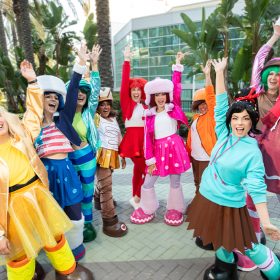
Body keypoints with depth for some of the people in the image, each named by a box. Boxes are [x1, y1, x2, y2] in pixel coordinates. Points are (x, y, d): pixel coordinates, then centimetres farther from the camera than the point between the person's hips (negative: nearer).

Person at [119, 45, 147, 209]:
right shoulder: (126, 103, 1)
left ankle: (136, 198, 28)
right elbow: (124, 83, -8)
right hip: (132, 139, -4)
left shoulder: (145, 107, 11)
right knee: (146, 169, -9)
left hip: (144, 140, 5)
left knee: (139, 169, 13)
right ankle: (137, 198, 9)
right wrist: (127, 61, -10)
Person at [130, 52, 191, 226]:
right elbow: (148, 138, 0)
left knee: (175, 181, 10)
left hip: (174, 147, -1)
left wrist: (178, 65, -5)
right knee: (148, 183, 7)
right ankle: (148, 209, 30)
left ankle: (175, 209, 32)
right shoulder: (150, 115, 4)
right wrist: (150, 160, -4)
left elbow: (176, 87, -6)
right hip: (158, 149, 2)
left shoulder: (173, 108, 2)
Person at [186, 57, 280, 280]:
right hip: (208, 198, 5)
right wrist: (220, 72, -8)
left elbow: (256, 187, -17)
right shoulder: (224, 135, -5)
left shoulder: (253, 152, -16)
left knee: (246, 245, 7)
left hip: (230, 205, -5)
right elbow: (221, 105, -7)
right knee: (219, 238, 24)